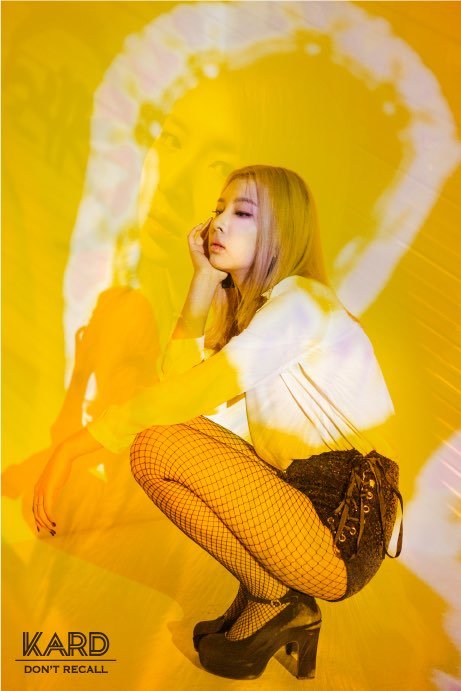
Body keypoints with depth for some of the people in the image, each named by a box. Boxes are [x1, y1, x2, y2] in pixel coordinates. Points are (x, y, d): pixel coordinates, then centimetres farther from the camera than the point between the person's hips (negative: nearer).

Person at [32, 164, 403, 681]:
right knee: (167, 430, 10)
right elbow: (179, 375, 1)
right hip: (300, 498, 9)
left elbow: (194, 392, -24)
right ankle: (273, 596, 7)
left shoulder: (299, 300, -13)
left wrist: (74, 446, -21)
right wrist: (205, 277, 1)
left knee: (155, 444, -17)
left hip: (340, 532, -9)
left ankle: (272, 601, -2)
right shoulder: (247, 307, 14)